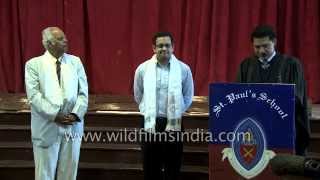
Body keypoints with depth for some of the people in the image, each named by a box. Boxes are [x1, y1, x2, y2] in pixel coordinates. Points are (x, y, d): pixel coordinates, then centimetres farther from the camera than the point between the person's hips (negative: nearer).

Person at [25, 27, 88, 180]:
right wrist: (55, 115, -18)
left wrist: (76, 114, -13)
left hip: (73, 126, 3)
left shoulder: (75, 62, 7)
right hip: (46, 127, -2)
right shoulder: (33, 64, -1)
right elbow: (34, 95, -10)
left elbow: (83, 92, 2)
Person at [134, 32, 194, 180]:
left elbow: (188, 97, 9)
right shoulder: (143, 69, -2)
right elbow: (138, 96, 13)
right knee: (151, 168, 9)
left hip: (174, 124, 0)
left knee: (173, 168, 8)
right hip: (151, 123, 1)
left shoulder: (184, 69, -3)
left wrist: (176, 112, 7)